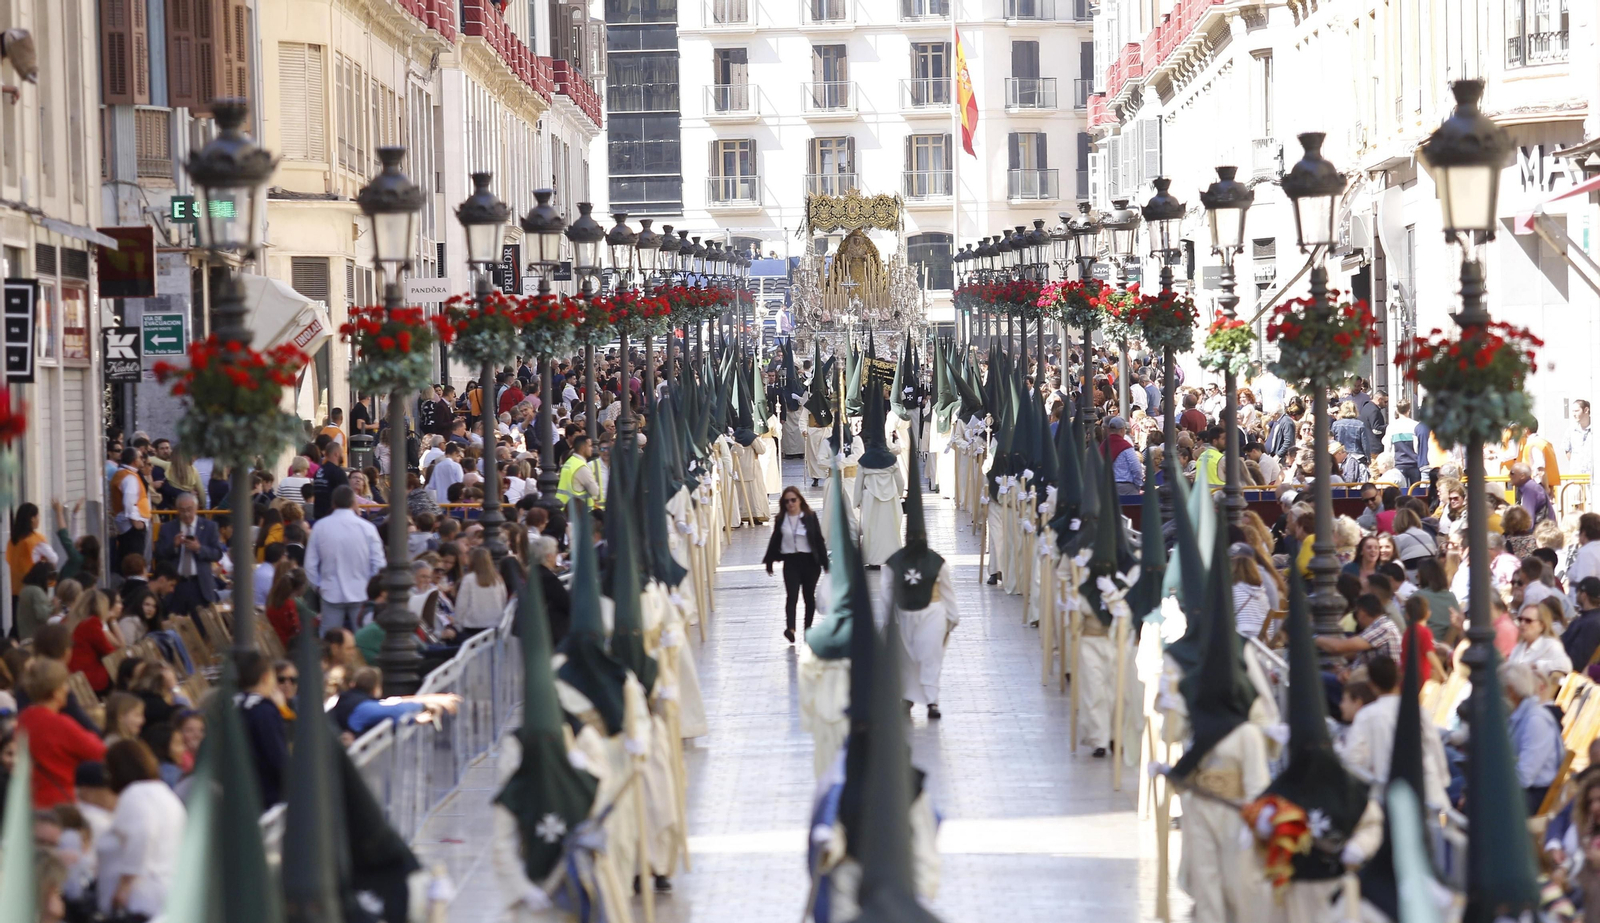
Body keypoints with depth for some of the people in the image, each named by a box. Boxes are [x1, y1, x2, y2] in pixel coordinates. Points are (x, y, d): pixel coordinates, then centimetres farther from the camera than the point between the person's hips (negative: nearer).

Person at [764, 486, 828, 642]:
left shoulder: (810, 517, -4)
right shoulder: (781, 520, 1)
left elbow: (819, 541, -2)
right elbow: (774, 541, 10)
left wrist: (825, 564, -4)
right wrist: (769, 562, 13)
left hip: (809, 561, 0)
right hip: (791, 562, 0)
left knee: (809, 596, 12)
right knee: (791, 596, -13)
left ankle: (808, 627, 25)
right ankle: (790, 628, -27)